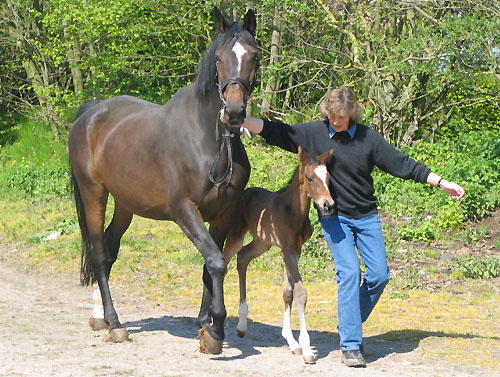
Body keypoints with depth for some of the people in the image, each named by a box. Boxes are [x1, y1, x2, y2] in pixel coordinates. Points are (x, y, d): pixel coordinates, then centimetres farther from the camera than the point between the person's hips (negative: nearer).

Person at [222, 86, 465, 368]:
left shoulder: (369, 137, -4)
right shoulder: (313, 133, -6)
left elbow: (402, 164, 1)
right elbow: (273, 131, -6)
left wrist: (442, 183, 1)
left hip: (367, 217, 3)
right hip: (335, 218, -2)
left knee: (379, 275, -3)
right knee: (349, 273, -15)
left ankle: (351, 326, 21)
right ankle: (350, 346, -11)